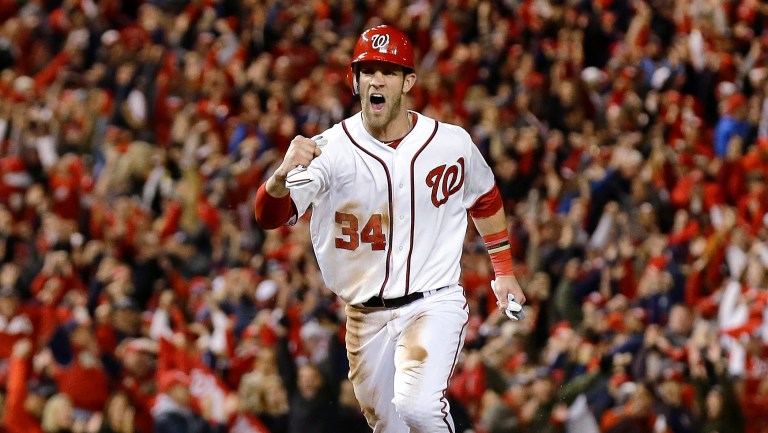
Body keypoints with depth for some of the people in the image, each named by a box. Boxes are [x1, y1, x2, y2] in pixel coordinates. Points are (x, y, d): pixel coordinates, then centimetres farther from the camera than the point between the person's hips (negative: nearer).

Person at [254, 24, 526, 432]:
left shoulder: (453, 143, -5)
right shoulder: (329, 149, -12)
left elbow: (485, 200, 17)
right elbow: (269, 215, -27)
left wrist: (503, 271, 17)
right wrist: (283, 175, -48)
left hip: (434, 303, -2)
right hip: (366, 317, 2)